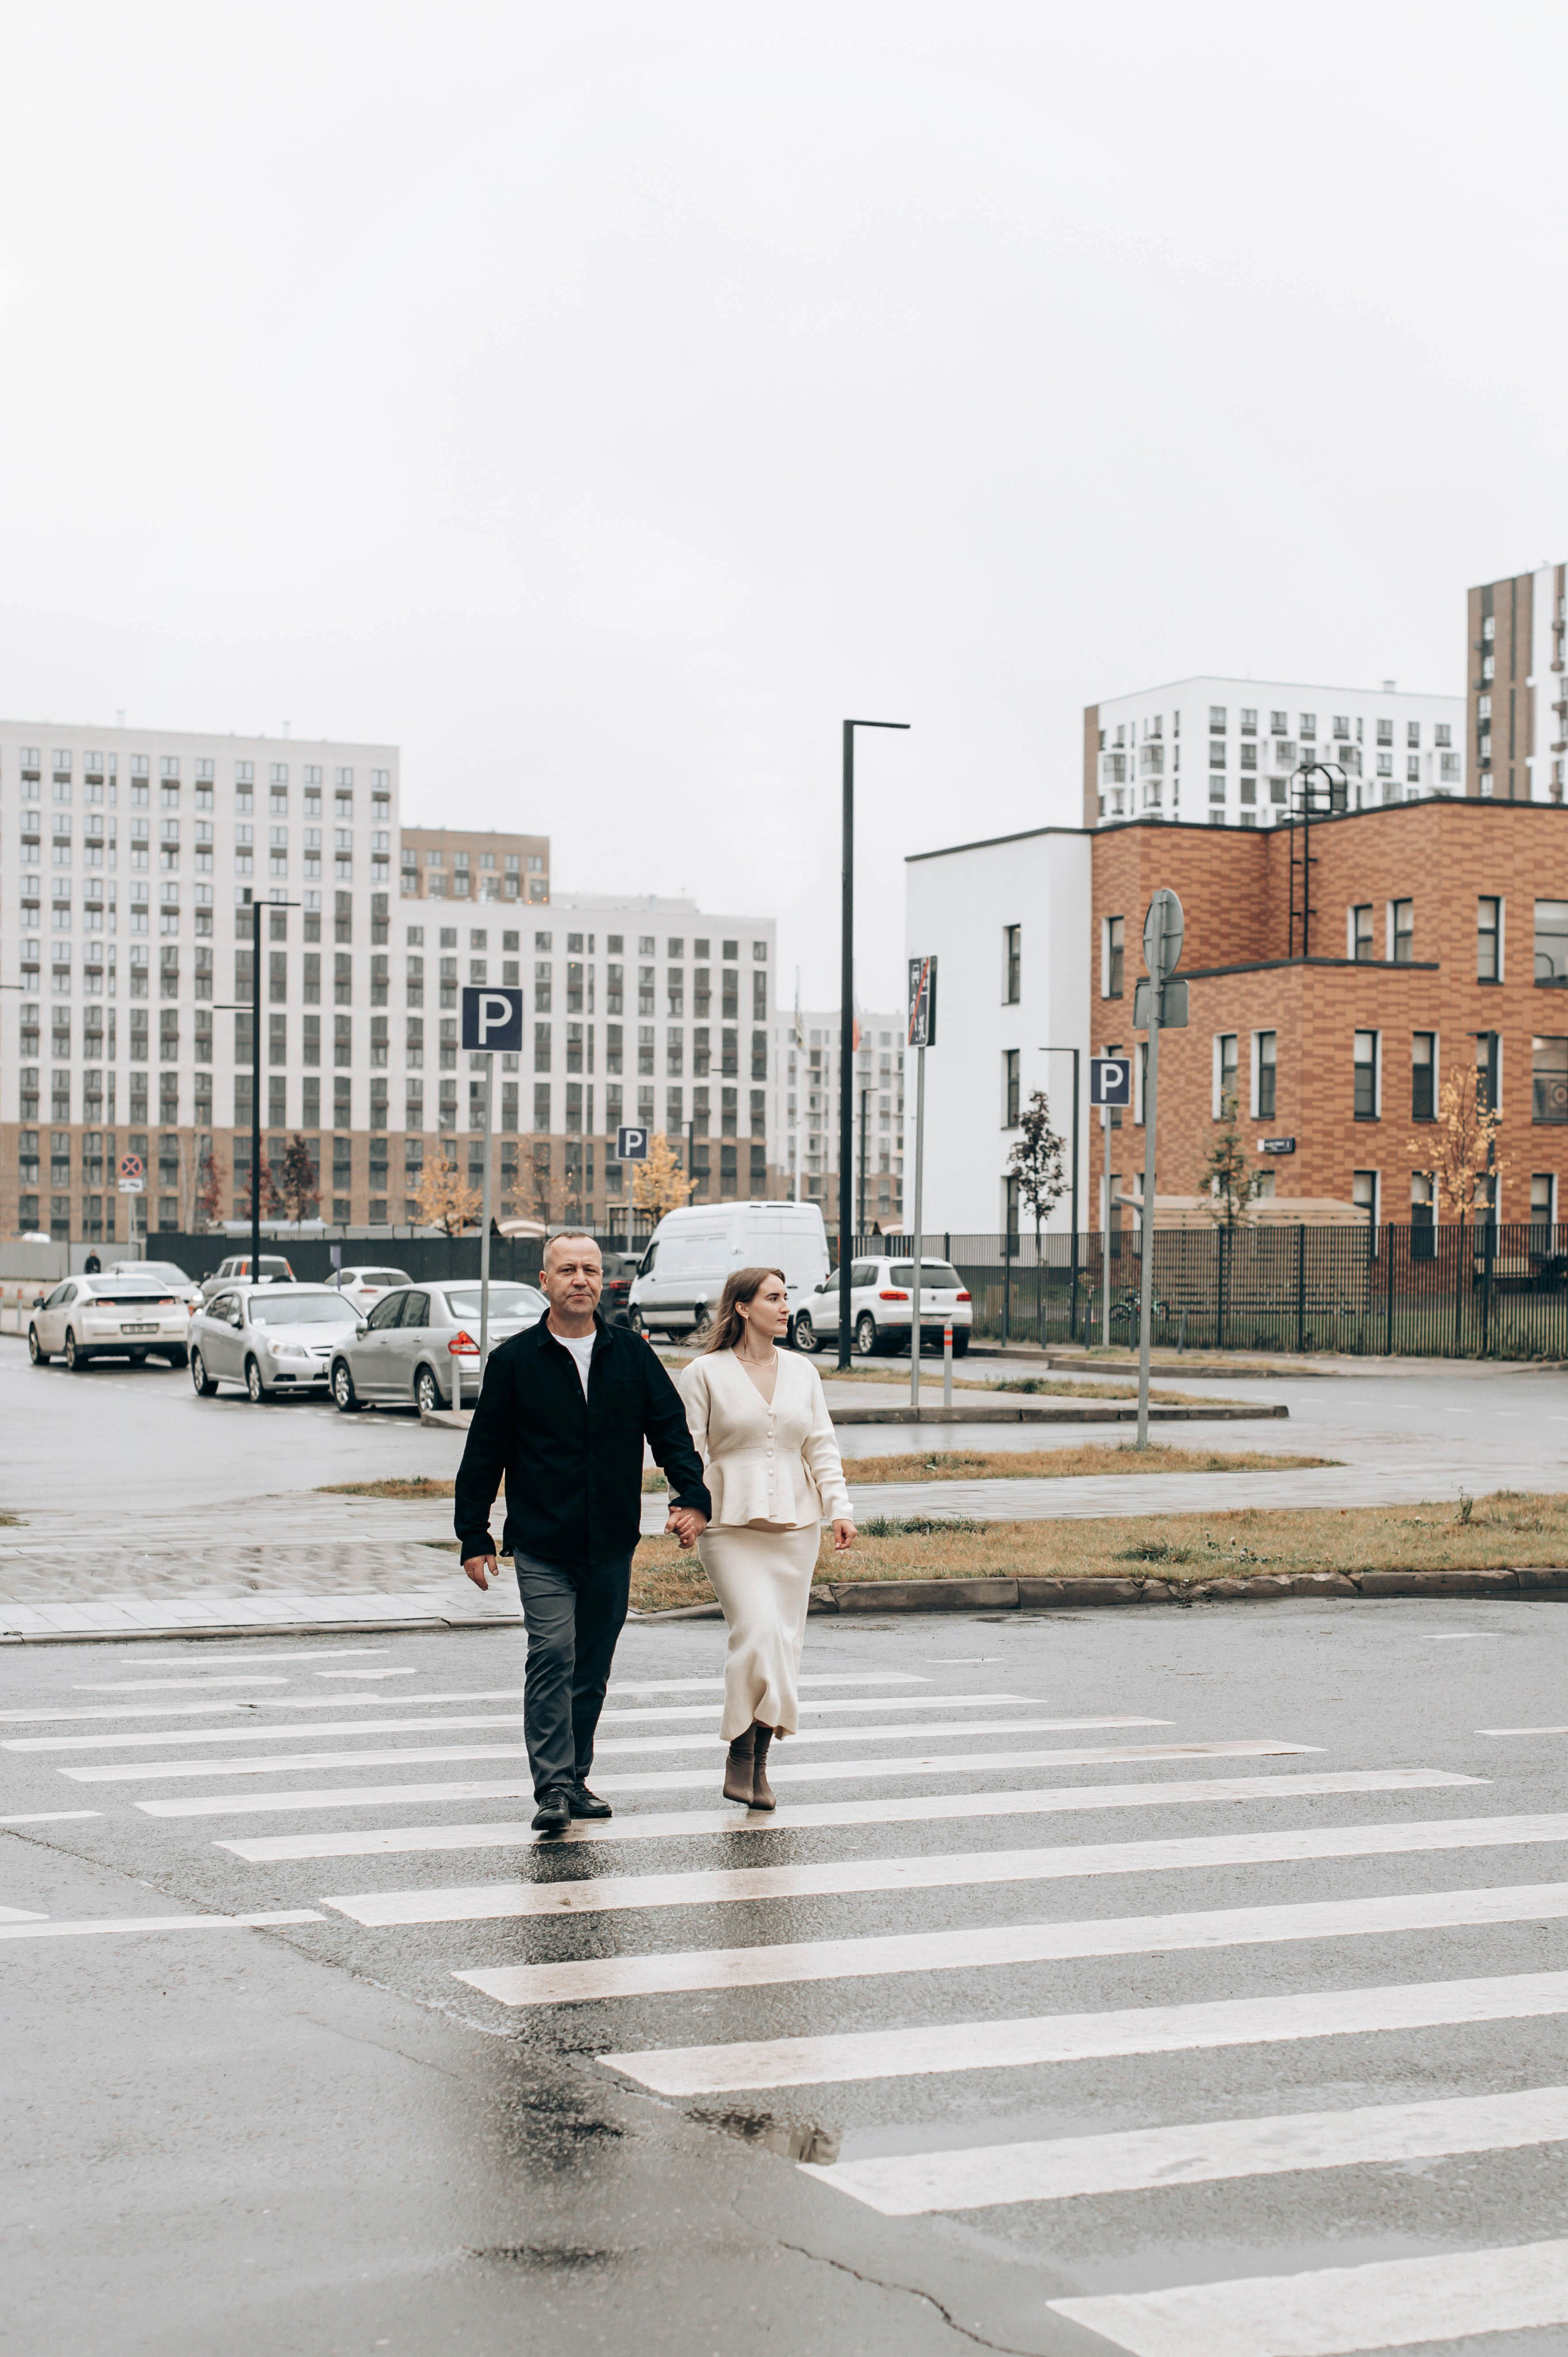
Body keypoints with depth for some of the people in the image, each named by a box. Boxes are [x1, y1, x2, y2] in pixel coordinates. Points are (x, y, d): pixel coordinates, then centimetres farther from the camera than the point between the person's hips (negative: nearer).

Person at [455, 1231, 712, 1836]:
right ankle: (553, 1787, -16)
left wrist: (692, 1496, -10)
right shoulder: (515, 1361, 0)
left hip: (612, 1546, 3)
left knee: (592, 1667, 10)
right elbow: (484, 1454, 2)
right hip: (541, 1544, -3)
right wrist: (474, 1537, -1)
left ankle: (575, 1777, 22)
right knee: (552, 1656, -15)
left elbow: (670, 1429, 6)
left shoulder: (632, 1354, 7)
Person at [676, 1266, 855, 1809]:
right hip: (731, 1525, -5)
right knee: (757, 1633, -18)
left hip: (795, 1525, 5)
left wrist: (839, 1508, 1)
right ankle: (740, 1756, -7)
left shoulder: (802, 1371, 12)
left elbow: (822, 1447, 12)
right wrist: (687, 1509, -15)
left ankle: (760, 1764, 14)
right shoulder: (706, 1373, 0)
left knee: (784, 1640, 4)